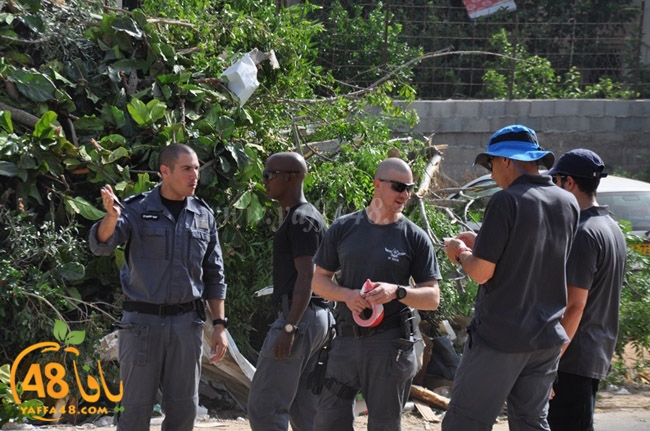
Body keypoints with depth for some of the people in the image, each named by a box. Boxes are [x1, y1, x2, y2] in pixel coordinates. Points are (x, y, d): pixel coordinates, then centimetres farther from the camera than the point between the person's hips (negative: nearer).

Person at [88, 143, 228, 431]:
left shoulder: (203, 216, 7)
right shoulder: (136, 209, -3)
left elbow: (214, 276, 12)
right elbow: (101, 244, -19)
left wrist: (219, 325, 6)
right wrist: (111, 215, -40)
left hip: (187, 322, 3)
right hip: (142, 321, -3)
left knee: (184, 408, 7)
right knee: (136, 407, -1)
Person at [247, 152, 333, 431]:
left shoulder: (301, 219, -13)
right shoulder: (304, 216, 18)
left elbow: (306, 277, -21)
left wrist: (288, 327, -26)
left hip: (299, 315, -11)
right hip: (317, 317, 11)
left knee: (264, 404, -9)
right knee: (303, 405, 12)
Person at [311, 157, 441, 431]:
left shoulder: (415, 238, 3)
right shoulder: (343, 228, 7)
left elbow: (432, 298, 2)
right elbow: (319, 280, 11)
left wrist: (397, 292, -17)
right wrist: (346, 295, -9)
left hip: (390, 344, -2)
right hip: (346, 339, 2)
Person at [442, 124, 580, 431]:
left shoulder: (506, 201, -15)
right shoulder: (568, 204, 6)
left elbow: (481, 272, -16)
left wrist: (460, 253, 4)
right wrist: (482, 243, 20)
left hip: (500, 336, -7)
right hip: (547, 337, 7)